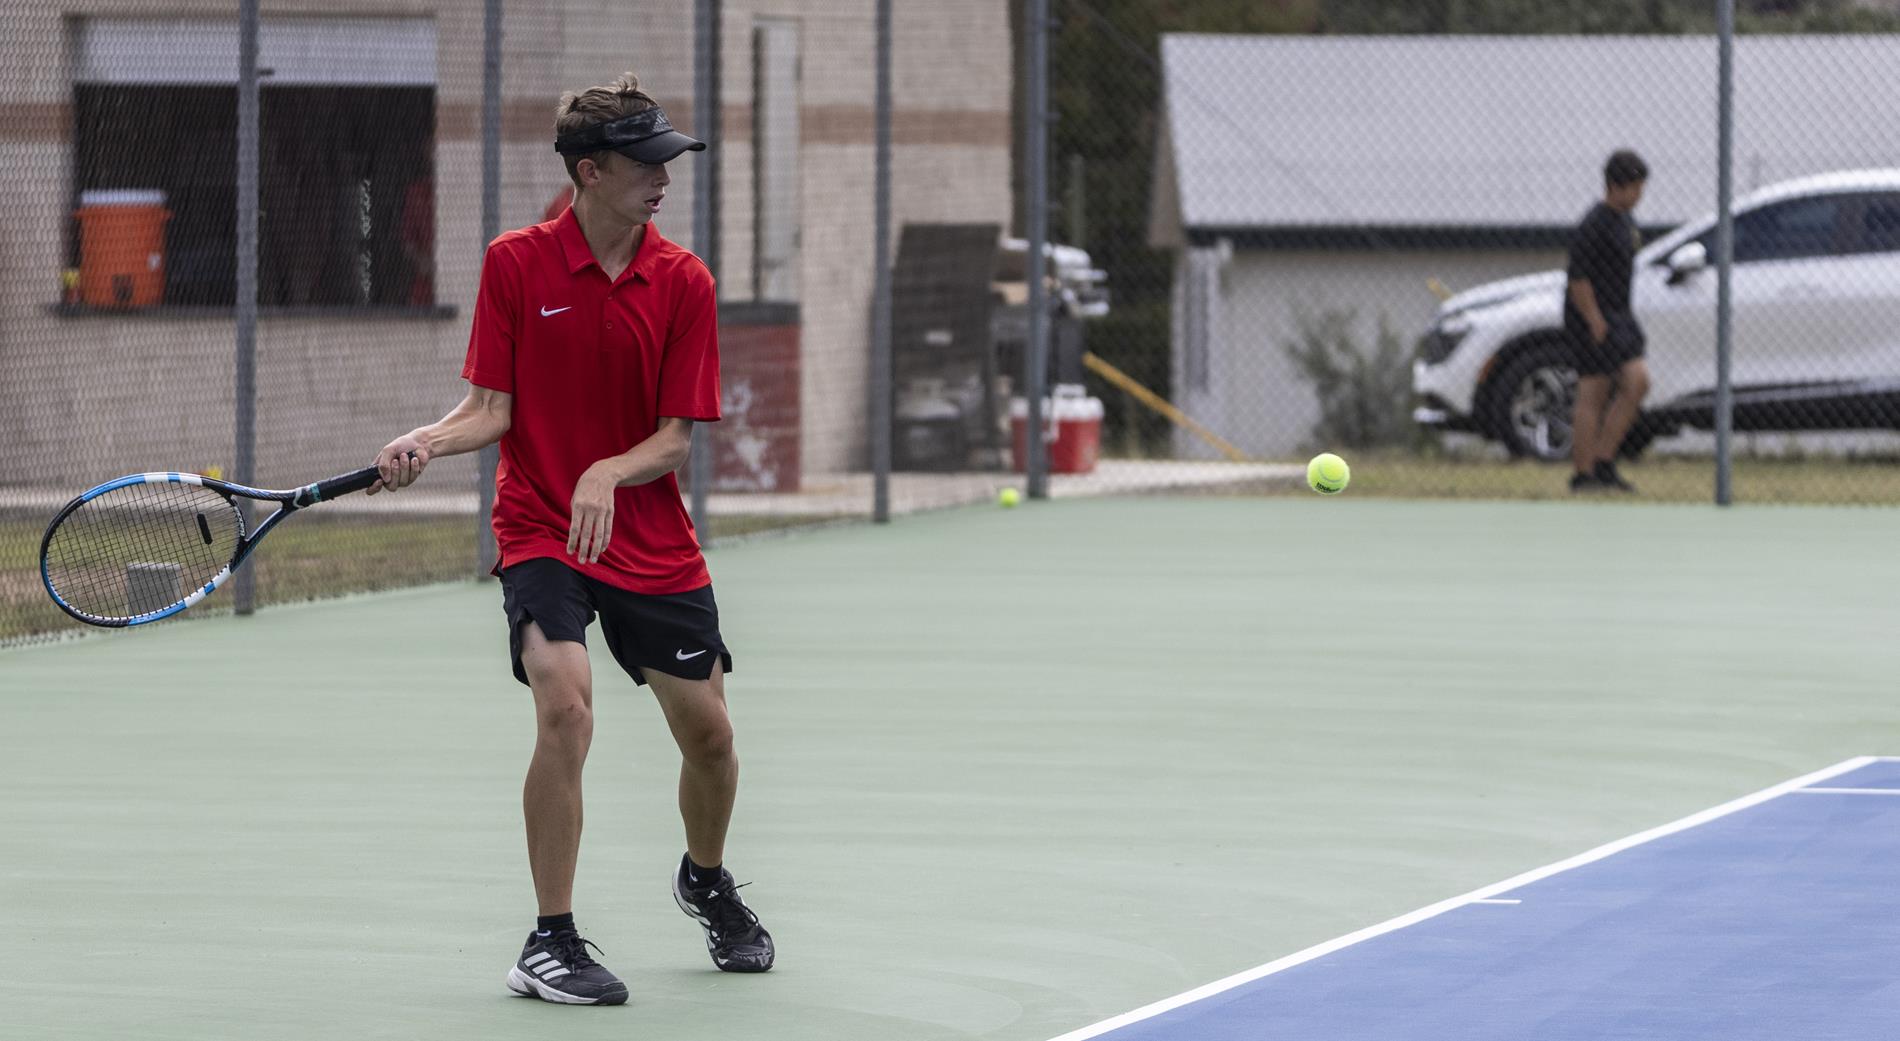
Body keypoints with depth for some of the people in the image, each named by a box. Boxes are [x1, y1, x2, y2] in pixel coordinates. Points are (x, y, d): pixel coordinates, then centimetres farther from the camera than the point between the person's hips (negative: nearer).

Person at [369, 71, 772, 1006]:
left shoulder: (682, 282, -3)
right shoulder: (515, 263, -6)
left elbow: (677, 437, -5)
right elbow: (493, 408, -5)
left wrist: (605, 474, -24)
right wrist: (426, 442, -25)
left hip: (651, 543, 3)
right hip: (540, 532, -3)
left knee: (707, 730, 7)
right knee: (566, 708, -24)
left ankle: (706, 880, 41)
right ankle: (550, 943, -13)